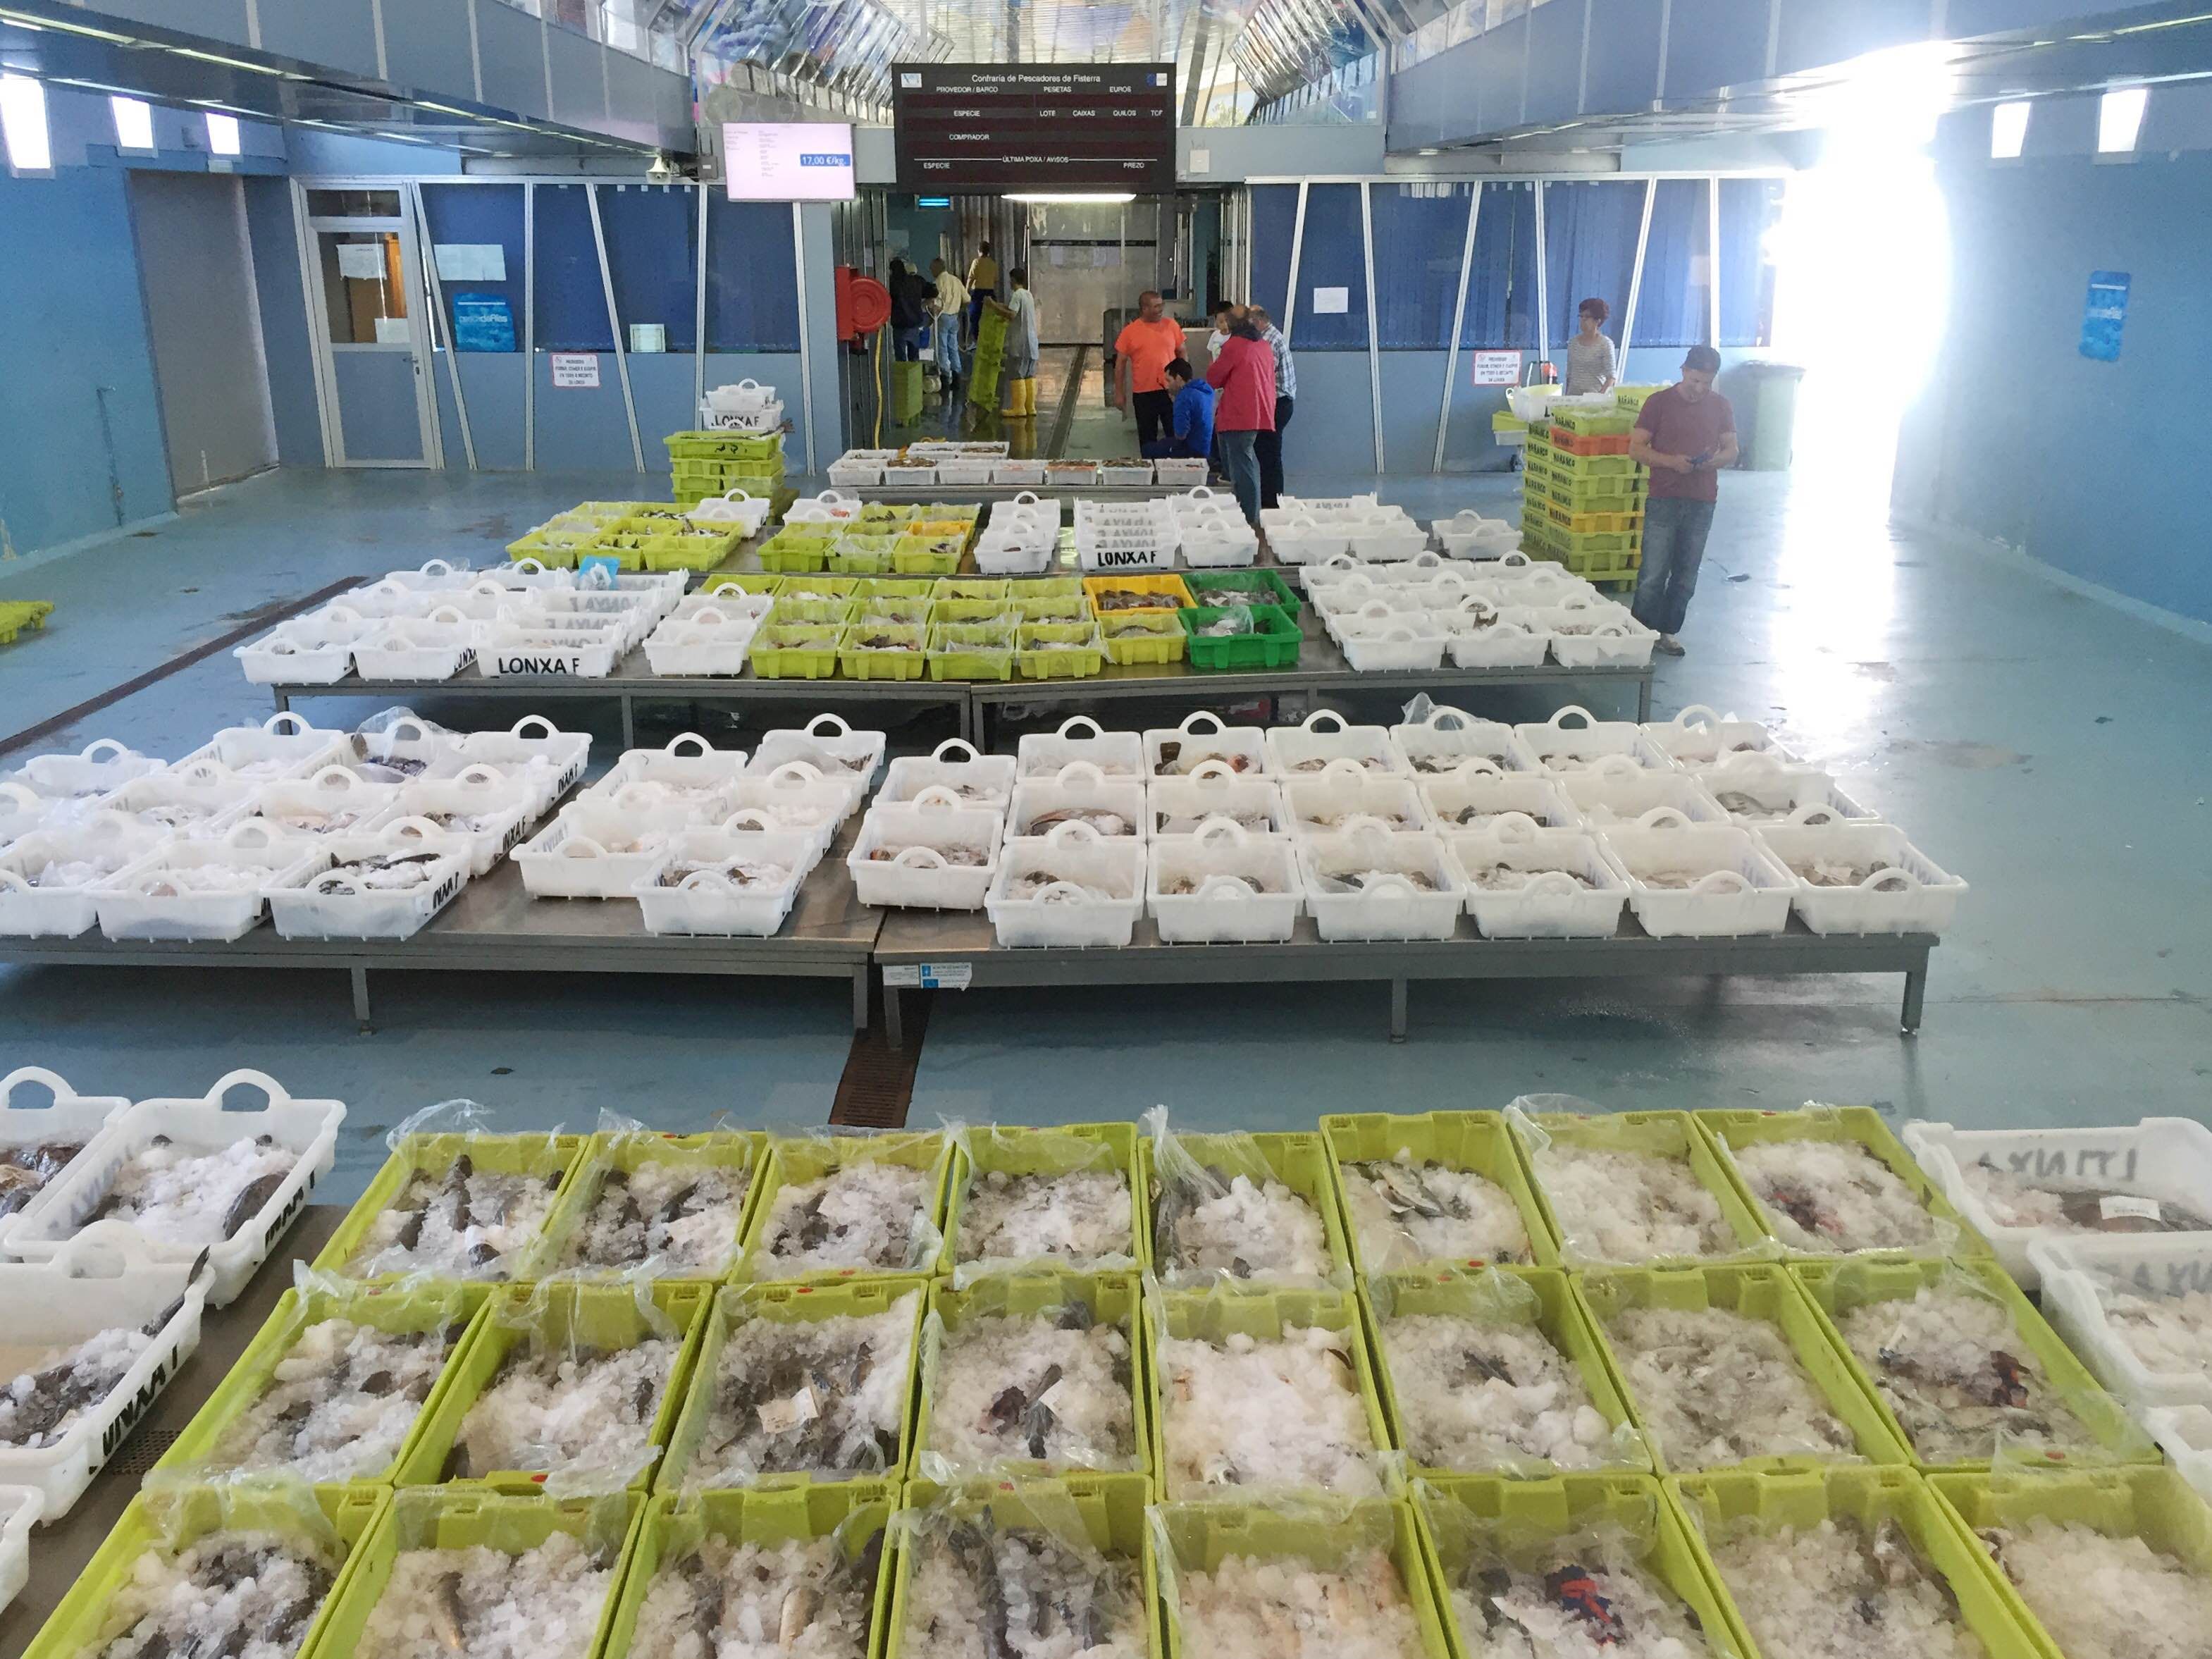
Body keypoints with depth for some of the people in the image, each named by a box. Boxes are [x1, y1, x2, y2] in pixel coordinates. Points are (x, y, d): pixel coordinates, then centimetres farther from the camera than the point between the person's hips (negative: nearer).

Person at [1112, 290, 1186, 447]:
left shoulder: (1171, 325, 3)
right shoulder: (1130, 331, -3)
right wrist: (1119, 393, 1)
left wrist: (1185, 380, 7)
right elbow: (1120, 362, 2)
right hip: (1143, 393, -1)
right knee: (1147, 438, 9)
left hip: (1170, 391, 1)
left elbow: (1181, 353, 12)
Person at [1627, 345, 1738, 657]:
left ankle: (1668, 631, 20)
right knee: (1653, 575, -5)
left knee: (1686, 576, 8)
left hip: (1702, 503, 3)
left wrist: (1714, 460, -13)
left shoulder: (1720, 406, 7)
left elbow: (1731, 452, 10)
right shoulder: (1660, 402, -3)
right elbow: (1636, 449, -5)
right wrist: (1671, 461, -20)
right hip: (1664, 501, -3)